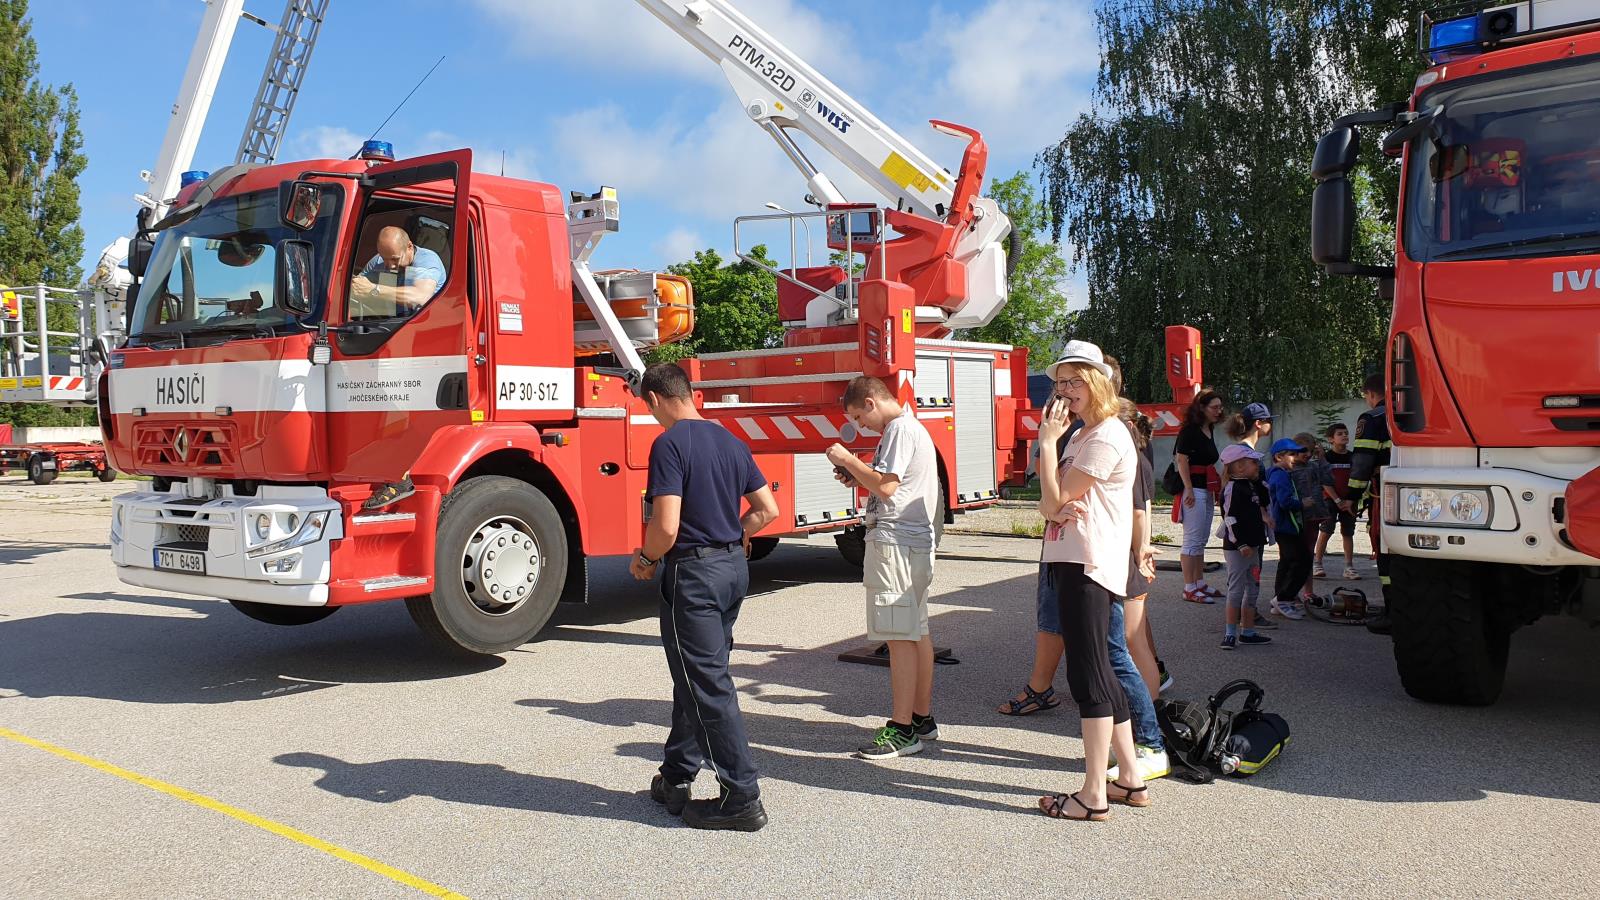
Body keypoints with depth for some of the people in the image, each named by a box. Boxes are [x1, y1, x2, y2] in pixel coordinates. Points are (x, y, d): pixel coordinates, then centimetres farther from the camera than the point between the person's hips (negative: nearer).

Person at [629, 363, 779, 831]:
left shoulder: (670, 444, -15)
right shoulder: (729, 440, 9)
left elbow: (667, 526, -22)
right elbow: (767, 510, 11)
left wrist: (645, 558, -3)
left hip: (693, 572, -8)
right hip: (735, 566, 8)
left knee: (708, 685, -1)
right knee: (694, 675, 18)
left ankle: (741, 798, 3)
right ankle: (676, 778, 29)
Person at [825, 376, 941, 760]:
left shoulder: (899, 430, -13)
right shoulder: (913, 427, 20)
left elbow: (885, 486, -21)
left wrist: (848, 460, -10)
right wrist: (859, 476, 12)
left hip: (895, 544, -11)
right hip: (917, 542, 11)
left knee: (899, 637, -8)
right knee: (917, 632, 14)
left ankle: (902, 729, -4)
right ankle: (922, 718, 23)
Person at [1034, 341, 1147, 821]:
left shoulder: (1107, 437, -13)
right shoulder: (1082, 435, 20)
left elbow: (1055, 499, -14)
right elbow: (1049, 504, 15)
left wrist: (1047, 441, -9)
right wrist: (1056, 510, -8)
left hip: (1089, 566, -10)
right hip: (1071, 562, 10)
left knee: (1088, 675, -7)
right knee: (1099, 673, 14)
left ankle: (1094, 796, -1)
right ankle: (1131, 779, 23)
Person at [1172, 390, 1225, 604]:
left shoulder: (1209, 431, 16)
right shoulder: (1189, 430, -12)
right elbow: (1181, 460, -18)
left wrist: (1217, 487, 17)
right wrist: (1189, 490, -22)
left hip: (1206, 490, 10)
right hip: (1194, 490, -10)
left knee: (1201, 540, 14)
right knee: (1192, 539, -7)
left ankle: (1200, 583, 22)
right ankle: (1189, 588, -3)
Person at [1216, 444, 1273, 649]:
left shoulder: (1251, 486, 14)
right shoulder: (1233, 489, -15)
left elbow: (1263, 500, 32)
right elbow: (1230, 518, -22)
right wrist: (1241, 544, -25)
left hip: (1252, 546, 10)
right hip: (1237, 548, -10)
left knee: (1252, 589, 14)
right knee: (1236, 589, -6)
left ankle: (1248, 632, 22)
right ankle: (1230, 634, -1)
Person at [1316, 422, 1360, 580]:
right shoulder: (1326, 457, -4)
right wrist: (1337, 500, -14)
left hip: (1348, 501, 4)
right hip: (1330, 500, -4)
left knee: (1348, 532, 4)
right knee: (1326, 531, -6)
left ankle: (1349, 567, 8)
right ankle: (1317, 564, 2)